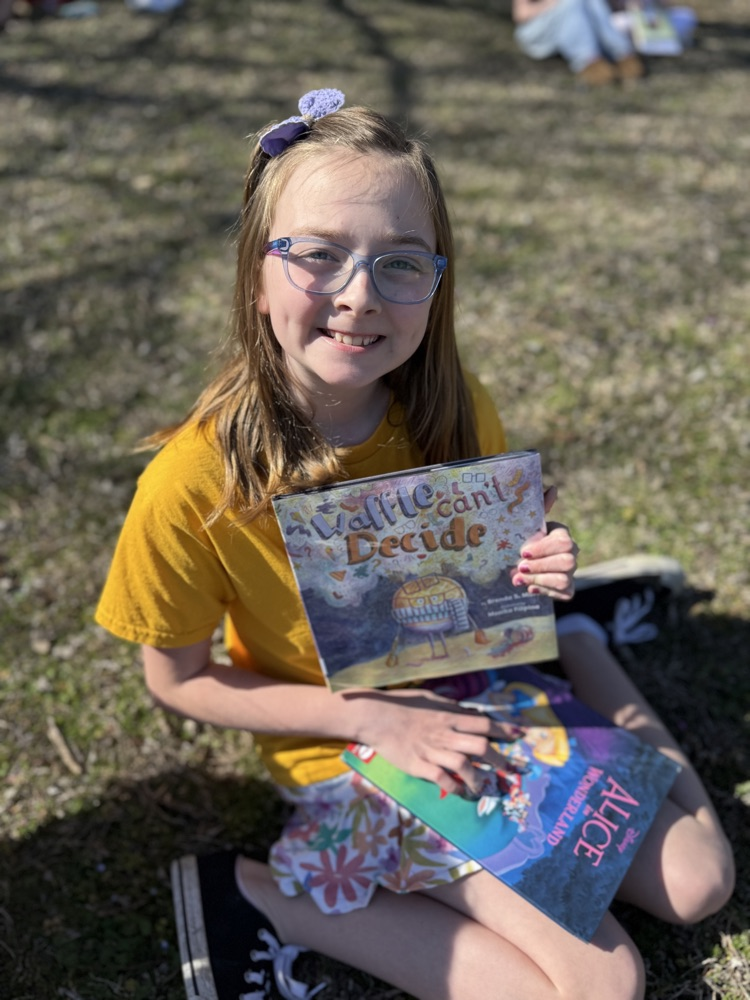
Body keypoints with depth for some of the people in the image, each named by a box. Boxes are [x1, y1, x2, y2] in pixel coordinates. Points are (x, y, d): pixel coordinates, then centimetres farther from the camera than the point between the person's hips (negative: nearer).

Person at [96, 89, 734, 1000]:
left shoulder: (457, 415, -15)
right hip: (349, 755, -4)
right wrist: (375, 719, -21)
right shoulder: (194, 482, -28)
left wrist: (536, 572, -19)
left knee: (697, 879, 6)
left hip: (477, 698, 5)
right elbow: (178, 680, -14)